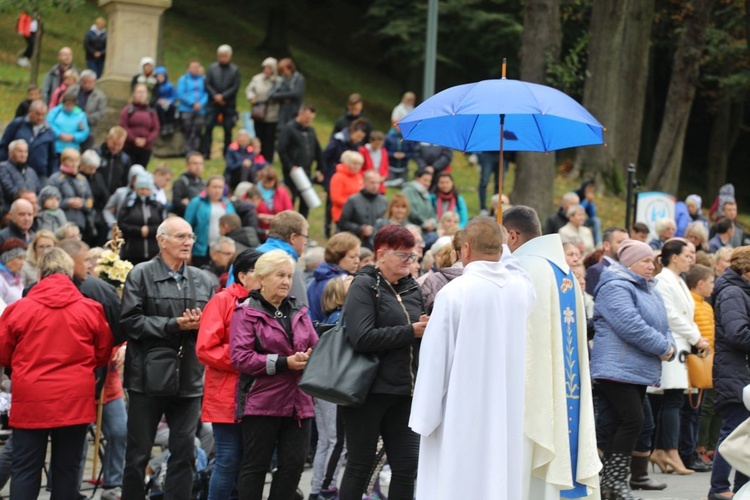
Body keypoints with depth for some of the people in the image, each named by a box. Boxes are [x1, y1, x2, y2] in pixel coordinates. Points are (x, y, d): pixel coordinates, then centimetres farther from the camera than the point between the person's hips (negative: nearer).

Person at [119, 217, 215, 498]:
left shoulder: (202, 280, 11)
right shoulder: (141, 275, -2)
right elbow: (130, 321, -11)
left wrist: (199, 324, -9)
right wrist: (174, 325, -17)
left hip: (189, 378, 4)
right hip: (149, 377, -4)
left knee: (184, 453, 5)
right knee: (138, 453, 5)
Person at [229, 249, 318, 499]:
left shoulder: (299, 311, 16)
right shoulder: (246, 312, -3)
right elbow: (240, 357, -13)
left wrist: (310, 358, -9)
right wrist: (285, 362, -16)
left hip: (298, 402, 6)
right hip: (261, 402, -5)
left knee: (294, 464, 3)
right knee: (255, 466, 1)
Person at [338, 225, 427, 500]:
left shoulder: (412, 288, 14)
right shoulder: (364, 286, -7)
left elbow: (422, 330, 21)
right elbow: (362, 337, -21)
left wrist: (427, 328, -2)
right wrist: (411, 331, -18)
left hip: (403, 392, 6)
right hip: (369, 390, -6)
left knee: (407, 466, 4)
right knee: (361, 465, 3)